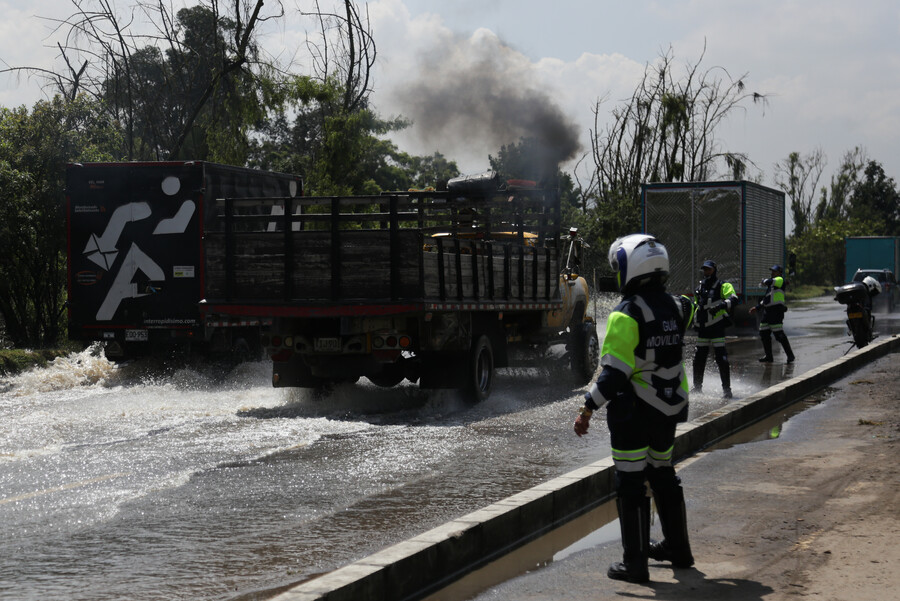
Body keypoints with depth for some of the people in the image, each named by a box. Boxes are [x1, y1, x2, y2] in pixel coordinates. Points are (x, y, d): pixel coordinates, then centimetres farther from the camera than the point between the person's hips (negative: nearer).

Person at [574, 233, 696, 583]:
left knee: (631, 486, 1)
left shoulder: (626, 315, -20)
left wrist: (588, 410, -18)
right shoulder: (674, 308, 0)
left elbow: (614, 373, -23)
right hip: (669, 410, 7)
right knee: (664, 477, 22)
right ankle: (677, 547, 32)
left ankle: (635, 562, 5)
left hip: (633, 413, -7)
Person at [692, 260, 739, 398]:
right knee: (699, 359, 10)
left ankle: (726, 388, -7)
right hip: (702, 329, 6)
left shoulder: (723, 286, -2)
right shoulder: (700, 289, 18)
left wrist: (721, 306, -36)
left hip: (717, 328, -6)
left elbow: (733, 300, -19)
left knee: (721, 358, -11)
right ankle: (697, 387, 22)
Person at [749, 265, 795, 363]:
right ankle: (768, 356, 17)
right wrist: (757, 307, 25)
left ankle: (790, 355, -3)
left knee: (779, 335, -11)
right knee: (764, 334, 9)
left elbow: (770, 281, -22)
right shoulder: (772, 284, 24)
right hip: (767, 311, 10)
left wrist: (763, 282, 0)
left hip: (776, 311, -10)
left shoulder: (780, 280, -4)